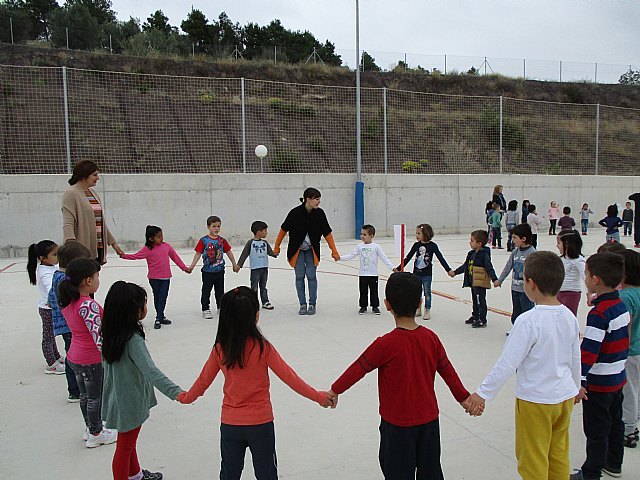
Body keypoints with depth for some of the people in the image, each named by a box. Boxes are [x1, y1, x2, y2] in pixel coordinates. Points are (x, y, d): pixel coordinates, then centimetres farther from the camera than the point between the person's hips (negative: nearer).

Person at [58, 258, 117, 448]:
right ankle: (96, 434, 29)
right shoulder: (89, 305, -29)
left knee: (85, 395, 24)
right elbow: (99, 338, -32)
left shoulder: (68, 302, -2)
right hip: (92, 361, -8)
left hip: (75, 357, 8)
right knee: (95, 398, 12)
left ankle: (91, 428, 42)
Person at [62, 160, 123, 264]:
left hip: (98, 247, 8)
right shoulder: (71, 194, -7)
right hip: (83, 250, -8)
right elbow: (68, 223, -18)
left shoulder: (93, 193, 17)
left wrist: (113, 242, 24)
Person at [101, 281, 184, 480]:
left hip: (118, 397, 9)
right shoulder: (133, 340, -31)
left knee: (129, 441, 28)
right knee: (124, 447, 10)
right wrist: (176, 393, -49)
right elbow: (151, 372, -41)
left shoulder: (111, 333, -4)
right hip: (130, 402, -9)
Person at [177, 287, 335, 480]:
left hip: (229, 423, 3)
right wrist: (318, 397, -5)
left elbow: (204, 380, 3)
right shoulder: (263, 347, -19)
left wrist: (186, 397, 24)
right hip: (260, 423, -3)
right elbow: (288, 376, -15)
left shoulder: (220, 348, -9)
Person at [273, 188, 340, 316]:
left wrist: (334, 251, -6)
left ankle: (312, 304, 12)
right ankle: (302, 304, 14)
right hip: (297, 250, -1)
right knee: (300, 276, 2)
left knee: (311, 275, -1)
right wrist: (277, 247, 0)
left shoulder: (319, 213, -12)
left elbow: (327, 233, -5)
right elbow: (284, 230, -7)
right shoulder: (295, 213, -20)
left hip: (312, 250, 1)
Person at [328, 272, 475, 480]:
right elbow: (448, 370, 3)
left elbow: (358, 368, -12)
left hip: (398, 424, -4)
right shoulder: (431, 338, -8)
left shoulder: (385, 344, -23)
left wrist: (335, 390, 4)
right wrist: (463, 397, 18)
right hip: (429, 419, 5)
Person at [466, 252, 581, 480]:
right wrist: (574, 388, 27)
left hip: (535, 400, -6)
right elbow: (575, 360, 10)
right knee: (559, 457, 21)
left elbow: (507, 363, -22)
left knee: (533, 460, 10)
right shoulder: (569, 317, -3)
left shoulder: (528, 321, -23)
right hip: (565, 397, 7)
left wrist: (483, 393, -15)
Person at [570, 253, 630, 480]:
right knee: (615, 423, 22)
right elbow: (624, 343, 13)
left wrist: (579, 382, -25)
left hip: (599, 384, -9)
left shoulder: (599, 313, -25)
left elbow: (589, 351, -27)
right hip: (618, 379, 9)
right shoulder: (621, 305, 2)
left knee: (596, 431, 4)